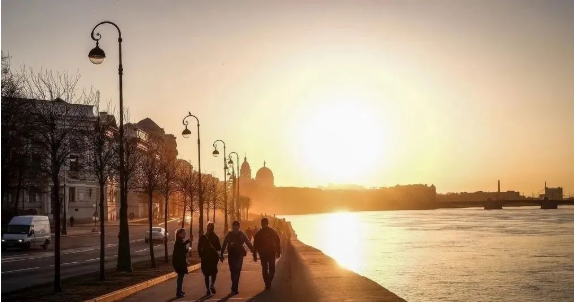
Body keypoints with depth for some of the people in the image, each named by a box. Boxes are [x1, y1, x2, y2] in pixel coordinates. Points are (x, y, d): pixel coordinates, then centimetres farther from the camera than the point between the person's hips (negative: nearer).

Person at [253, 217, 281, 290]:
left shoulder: (258, 233, -3)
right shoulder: (273, 232, 0)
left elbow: (255, 245, -2)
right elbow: (278, 243, 1)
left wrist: (255, 255, 4)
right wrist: (278, 252, 8)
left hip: (263, 253, -1)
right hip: (272, 253, 1)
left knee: (265, 269, 10)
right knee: (272, 268, 12)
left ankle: (267, 284, 4)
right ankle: (269, 282, -5)